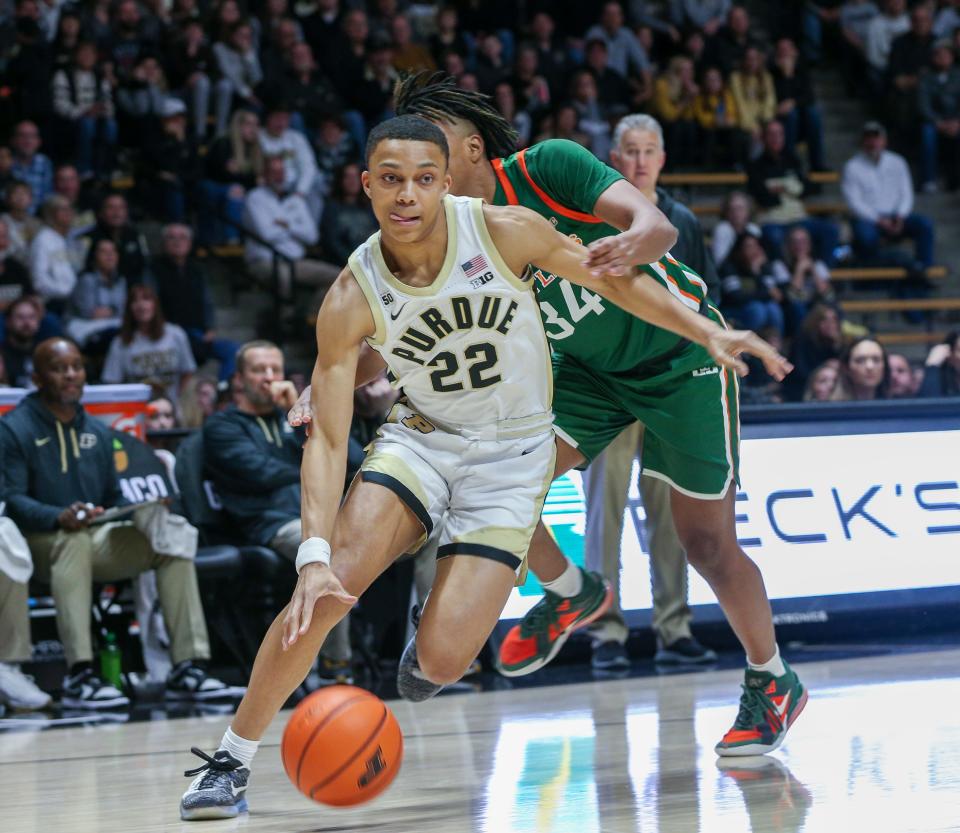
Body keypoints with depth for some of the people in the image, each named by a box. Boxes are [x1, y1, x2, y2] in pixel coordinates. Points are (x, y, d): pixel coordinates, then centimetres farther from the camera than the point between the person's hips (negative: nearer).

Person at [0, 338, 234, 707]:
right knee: (74, 541, -40)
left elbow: (114, 496, 19)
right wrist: (60, 517, -33)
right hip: (41, 542, -7)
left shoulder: (97, 431, 19)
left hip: (98, 540, 7)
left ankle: (187, 665, -17)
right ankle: (79, 674, -47)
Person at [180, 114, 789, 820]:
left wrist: (710, 333, -3)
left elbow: (614, 279, -1)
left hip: (512, 458, -1)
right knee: (331, 584, -23)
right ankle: (231, 762, -9)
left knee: (441, 662, -14)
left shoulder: (504, 231, -18)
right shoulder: (351, 301, -17)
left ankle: (431, 643, 27)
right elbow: (327, 438, -19)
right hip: (421, 438, 1)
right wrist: (314, 555, -32)